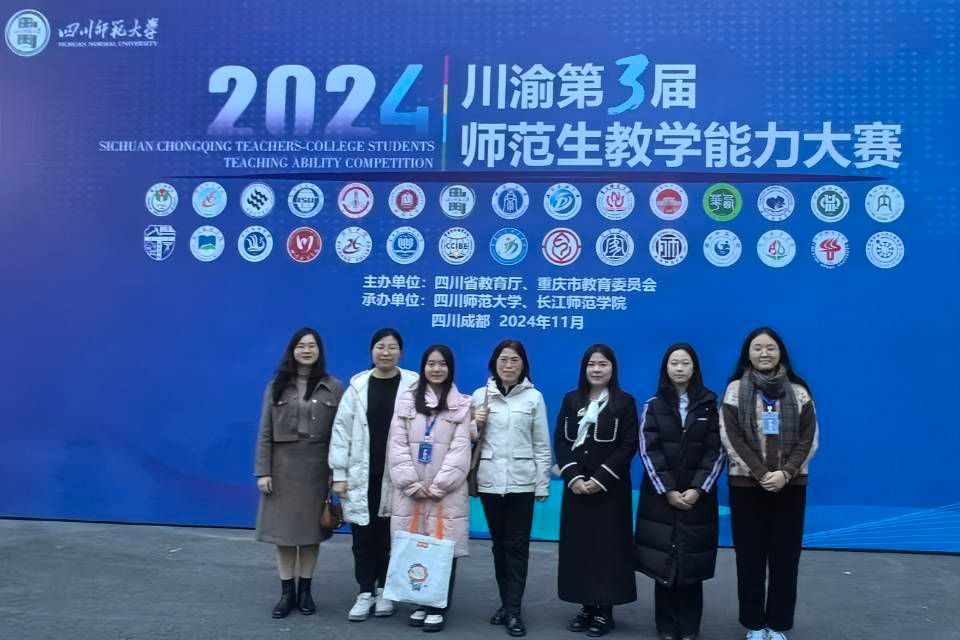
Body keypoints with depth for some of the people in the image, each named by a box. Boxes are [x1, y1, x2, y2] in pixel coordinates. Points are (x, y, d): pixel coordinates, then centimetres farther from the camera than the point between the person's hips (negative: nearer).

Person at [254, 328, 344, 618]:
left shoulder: (334, 388, 0)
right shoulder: (276, 386, 4)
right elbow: (265, 432, 1)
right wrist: (262, 471, -5)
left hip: (316, 467, -1)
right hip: (282, 465, 1)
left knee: (310, 529, 7)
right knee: (282, 529, 5)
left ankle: (305, 590, 22)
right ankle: (287, 591, 19)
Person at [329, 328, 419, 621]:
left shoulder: (413, 385, -2)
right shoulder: (357, 385, 3)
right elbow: (341, 429, 2)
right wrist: (339, 473, -2)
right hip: (362, 475, 1)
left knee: (389, 536, 8)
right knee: (363, 536, 6)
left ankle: (384, 590, 25)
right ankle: (365, 592, 20)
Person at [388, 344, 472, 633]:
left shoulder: (462, 404, 4)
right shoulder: (407, 400, 9)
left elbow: (460, 450, -3)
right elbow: (397, 446, 2)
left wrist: (437, 487, -10)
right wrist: (413, 484, -7)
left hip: (447, 493, -2)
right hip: (410, 491, 2)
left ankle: (437, 608, 11)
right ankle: (420, 604, 19)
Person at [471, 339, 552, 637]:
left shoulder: (534, 397, 1)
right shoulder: (480, 395, 5)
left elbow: (541, 445, 2)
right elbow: (470, 440, 13)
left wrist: (543, 485, 0)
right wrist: (476, 425, -8)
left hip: (522, 482, -2)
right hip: (489, 481, 2)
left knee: (517, 546, 0)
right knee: (499, 544, 11)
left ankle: (513, 610, 6)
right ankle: (506, 603, 24)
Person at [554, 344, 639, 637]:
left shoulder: (625, 402, -1)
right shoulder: (571, 400, 8)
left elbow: (629, 445, -7)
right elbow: (560, 441, 4)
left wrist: (600, 478, -14)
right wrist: (573, 477, -10)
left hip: (610, 487, -3)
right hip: (577, 485, 3)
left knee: (608, 546, 1)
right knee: (578, 544, 5)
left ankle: (604, 610, 11)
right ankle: (586, 605, 16)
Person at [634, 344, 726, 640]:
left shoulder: (709, 406, 4)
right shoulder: (653, 406, 3)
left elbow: (717, 451, -1)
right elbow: (648, 451, -3)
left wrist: (698, 489, -11)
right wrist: (668, 490, -12)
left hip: (698, 497, 0)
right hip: (661, 496, 0)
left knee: (692, 561, 1)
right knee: (662, 560, 0)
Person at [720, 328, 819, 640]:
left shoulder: (798, 391, 4)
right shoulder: (735, 389, 0)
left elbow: (809, 438, -1)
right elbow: (731, 438, -7)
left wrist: (785, 473, -13)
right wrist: (761, 474, -14)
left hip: (790, 485, 1)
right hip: (746, 484, -1)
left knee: (785, 556, 6)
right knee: (750, 555, 5)